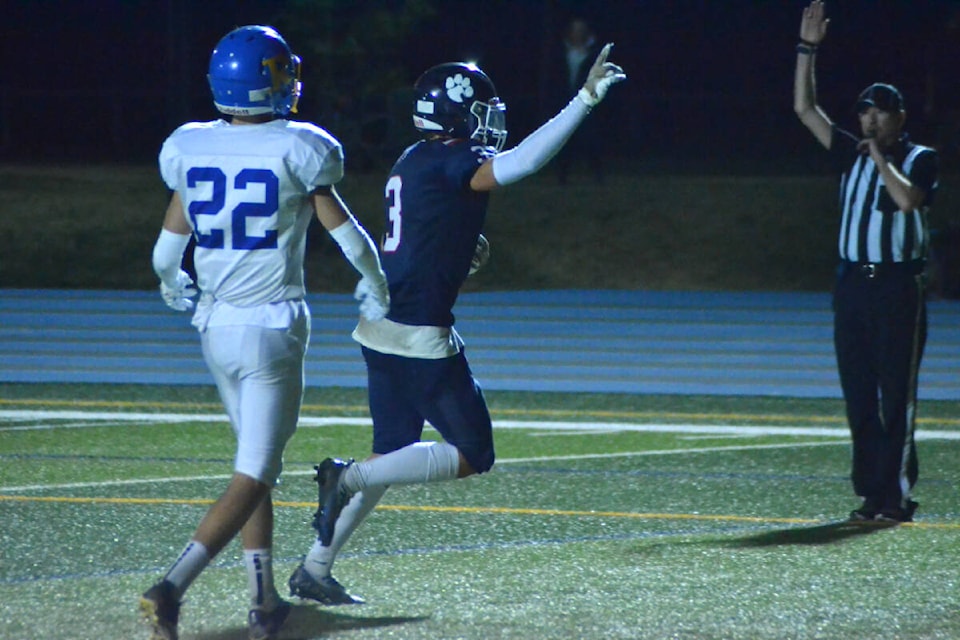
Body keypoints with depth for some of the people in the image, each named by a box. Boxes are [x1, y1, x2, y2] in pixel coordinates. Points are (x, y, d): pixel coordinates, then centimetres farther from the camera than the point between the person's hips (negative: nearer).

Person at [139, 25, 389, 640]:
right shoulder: (295, 150, -12)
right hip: (275, 328, -5)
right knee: (252, 475, -4)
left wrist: (171, 284, 36)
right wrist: (377, 285, 19)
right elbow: (346, 232, -1)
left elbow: (168, 246, 12)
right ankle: (173, 585, -20)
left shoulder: (190, 150, 0)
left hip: (216, 326, 5)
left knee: (259, 460, 20)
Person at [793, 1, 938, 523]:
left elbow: (908, 199, -20)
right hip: (852, 284, 6)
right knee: (858, 396, 5)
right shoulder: (853, 155, 14)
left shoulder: (919, 160, 0)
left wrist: (881, 157, -11)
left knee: (896, 395, -7)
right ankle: (871, 492, 8)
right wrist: (807, 49, 8)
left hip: (898, 287, -6)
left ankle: (896, 494, -8)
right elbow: (805, 110, 13)